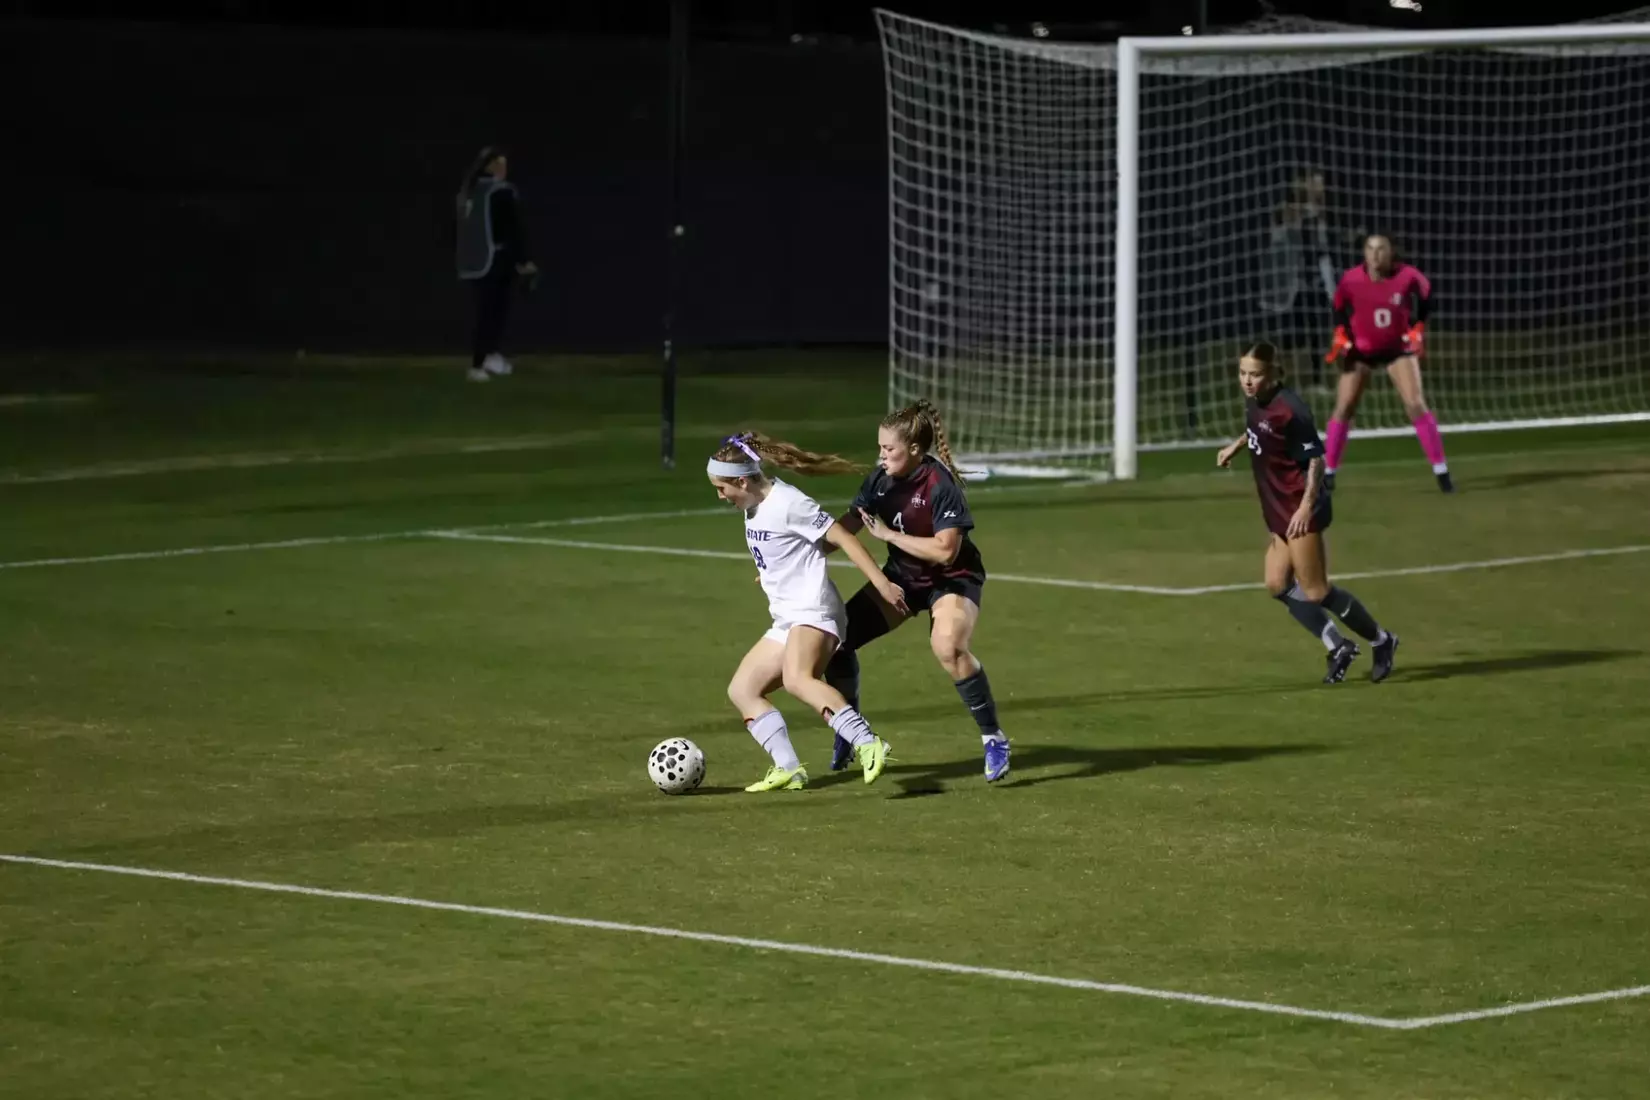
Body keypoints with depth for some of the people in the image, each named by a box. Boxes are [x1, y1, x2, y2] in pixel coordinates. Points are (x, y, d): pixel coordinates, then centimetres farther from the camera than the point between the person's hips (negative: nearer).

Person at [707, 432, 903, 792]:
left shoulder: (787, 503, -14)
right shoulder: (753, 507, 13)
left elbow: (843, 538, -15)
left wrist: (882, 583, -17)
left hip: (813, 611, -11)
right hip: (786, 620, 11)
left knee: (797, 679, -35)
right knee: (742, 690, 6)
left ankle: (867, 745, -43)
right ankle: (788, 769, -4)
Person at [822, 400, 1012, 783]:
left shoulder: (941, 486, -26)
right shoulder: (881, 478, -7)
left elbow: (945, 550, -31)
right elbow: (848, 525, 4)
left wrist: (889, 534, -27)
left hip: (952, 579, -7)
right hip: (903, 577, 7)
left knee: (948, 647, -35)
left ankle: (994, 739, -18)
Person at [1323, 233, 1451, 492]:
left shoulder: (1407, 277, -18)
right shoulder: (1351, 281, -17)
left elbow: (1425, 294, 4)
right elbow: (1340, 308, 4)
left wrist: (1418, 329, -3)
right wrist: (1340, 335, -8)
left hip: (1399, 347, -1)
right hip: (1360, 349, 1)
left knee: (1415, 405, -11)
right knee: (1344, 409, -2)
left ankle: (1441, 470, -4)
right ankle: (1328, 472, 12)